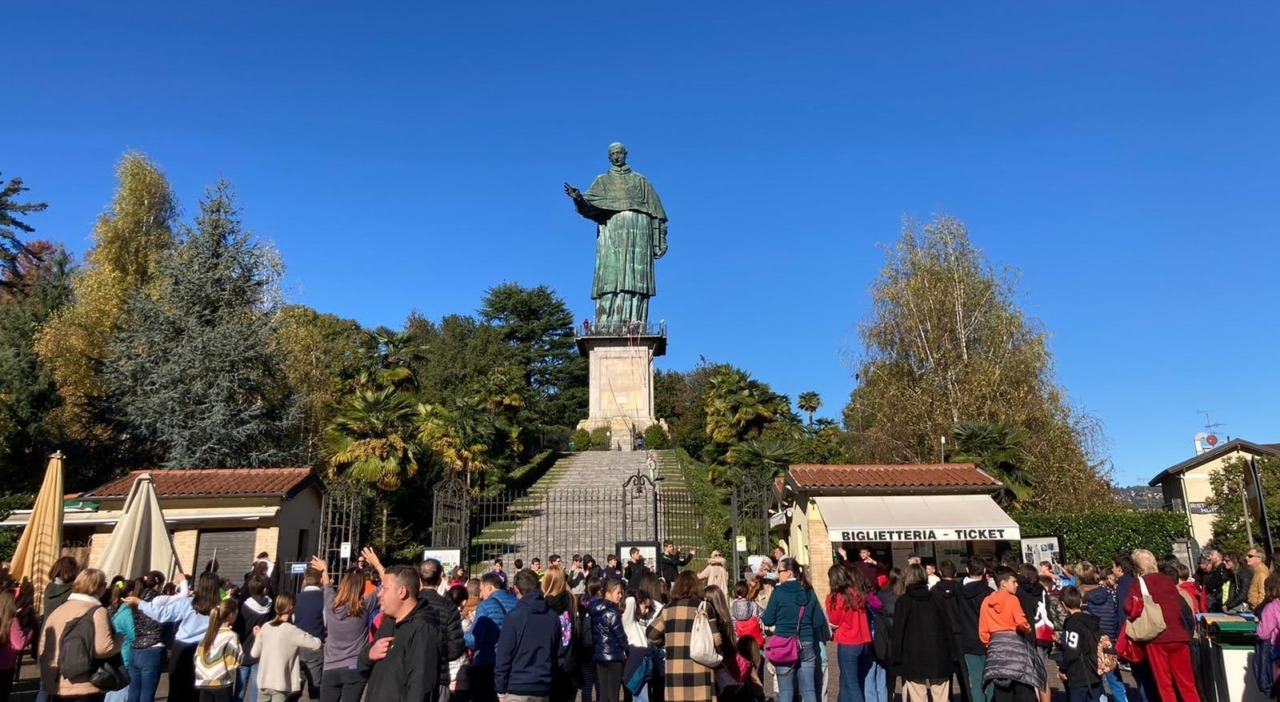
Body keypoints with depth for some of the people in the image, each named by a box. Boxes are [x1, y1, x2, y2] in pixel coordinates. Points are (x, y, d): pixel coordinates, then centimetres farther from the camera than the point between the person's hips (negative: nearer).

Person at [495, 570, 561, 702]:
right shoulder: (553, 616, 5)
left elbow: (503, 656, -10)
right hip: (543, 689, 5)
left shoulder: (514, 616, -10)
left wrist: (501, 690, -3)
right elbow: (558, 654, 10)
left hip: (517, 689, -4)